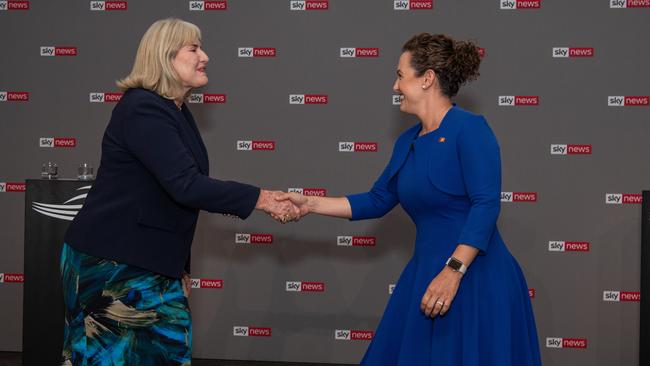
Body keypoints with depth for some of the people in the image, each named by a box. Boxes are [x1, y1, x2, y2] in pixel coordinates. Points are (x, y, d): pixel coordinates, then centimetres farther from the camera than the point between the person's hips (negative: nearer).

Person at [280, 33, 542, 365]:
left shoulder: (469, 128, -12)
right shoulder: (407, 142, 12)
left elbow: (486, 205, -19)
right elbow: (376, 202, 17)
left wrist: (453, 272, -24)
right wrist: (310, 204, 12)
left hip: (476, 280, -8)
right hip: (426, 274, 8)